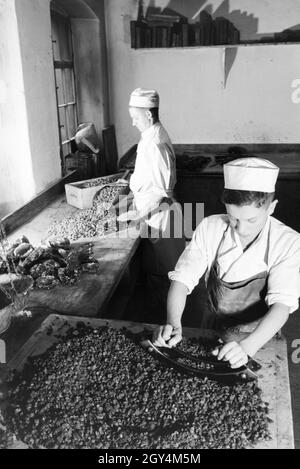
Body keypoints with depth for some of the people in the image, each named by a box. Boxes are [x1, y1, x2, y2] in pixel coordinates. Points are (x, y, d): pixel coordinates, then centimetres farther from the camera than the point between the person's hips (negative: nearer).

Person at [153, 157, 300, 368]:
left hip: (261, 341, -1)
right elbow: (182, 279, -14)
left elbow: (282, 304, -23)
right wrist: (173, 324, -31)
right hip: (212, 334, 2)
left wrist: (247, 346, -39)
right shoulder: (209, 229, -12)